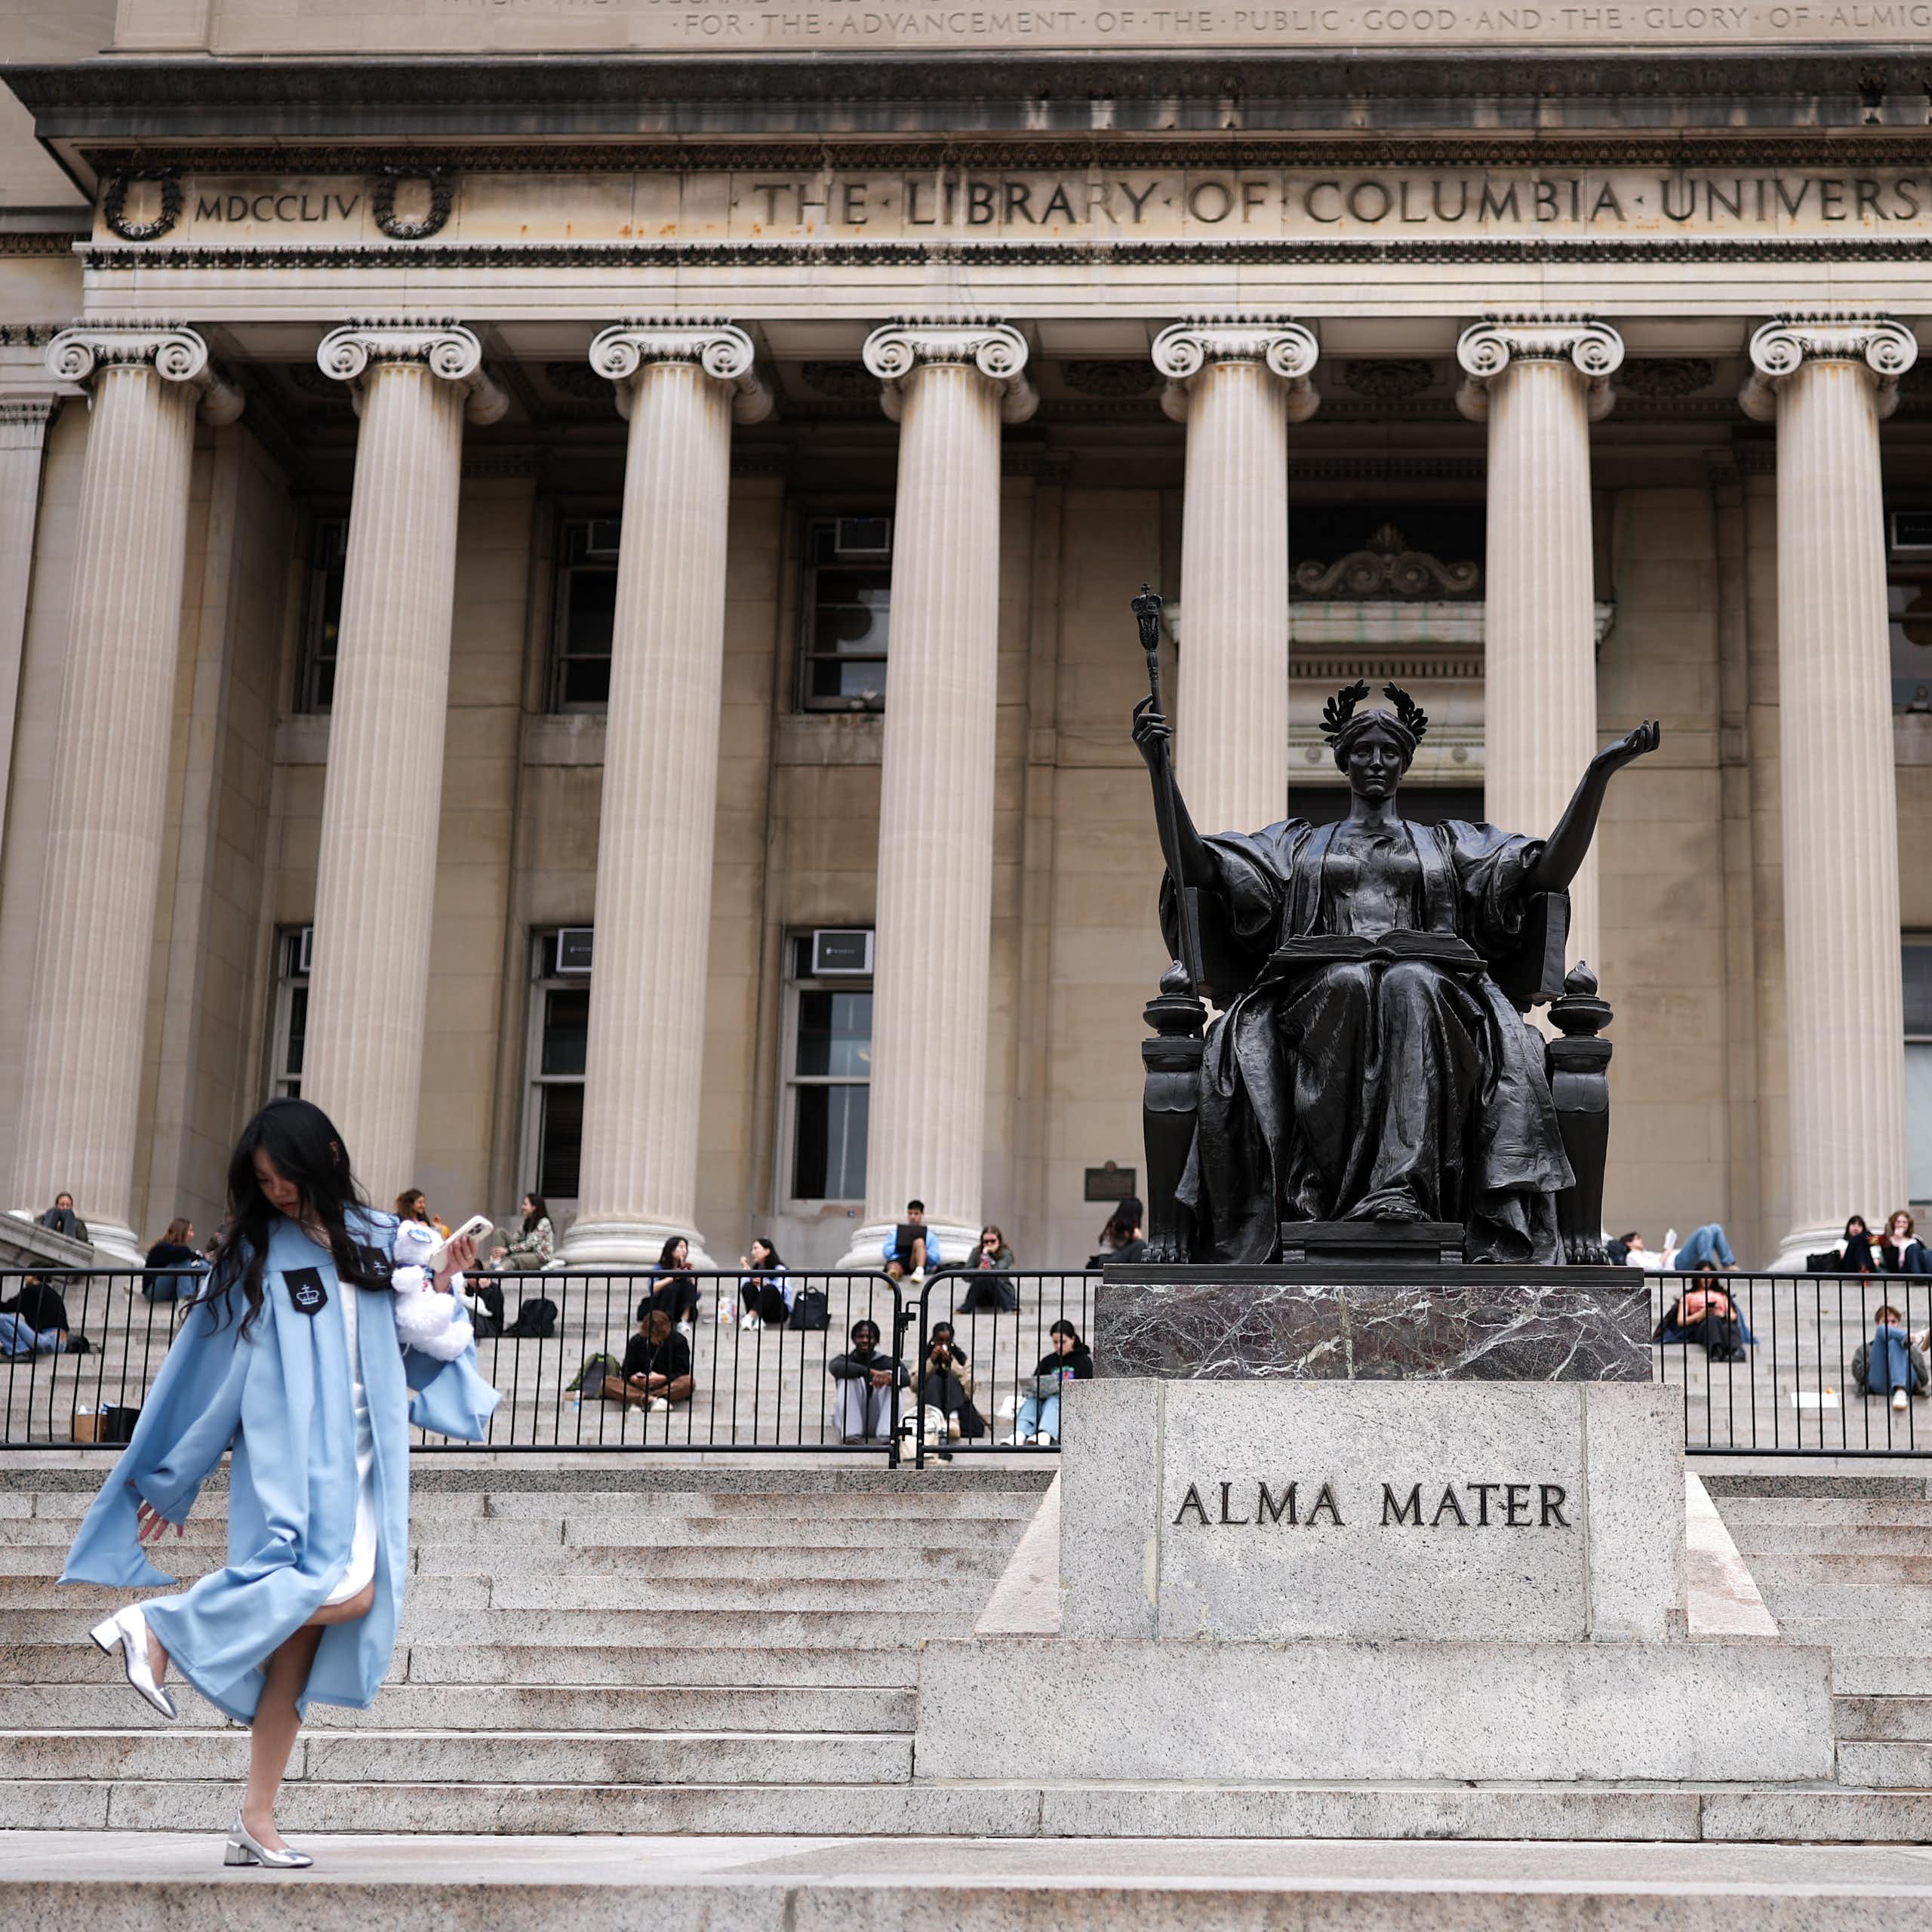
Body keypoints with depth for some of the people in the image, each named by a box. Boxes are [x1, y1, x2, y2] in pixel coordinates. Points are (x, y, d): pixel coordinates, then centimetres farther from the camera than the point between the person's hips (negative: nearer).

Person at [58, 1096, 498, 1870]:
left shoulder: (377, 1240, 12)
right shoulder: (257, 1254, 1)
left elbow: (411, 1354, 16)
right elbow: (213, 1371, 3)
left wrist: (440, 1289, -2)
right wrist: (169, 1481, 5)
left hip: (361, 1463, 4)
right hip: (293, 1455, -4)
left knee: (301, 1632, -1)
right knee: (345, 1592, -25)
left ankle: (257, 1821, 1)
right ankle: (157, 1625, -16)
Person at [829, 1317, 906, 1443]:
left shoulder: (886, 1362, 4)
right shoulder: (846, 1359, 3)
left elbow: (906, 1378, -17)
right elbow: (835, 1367, -24)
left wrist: (890, 1377, -43)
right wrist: (871, 1372, -36)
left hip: (877, 1423, 1)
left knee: (892, 1378, -18)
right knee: (851, 1377, -21)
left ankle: (888, 1437, -36)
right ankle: (851, 1436, -36)